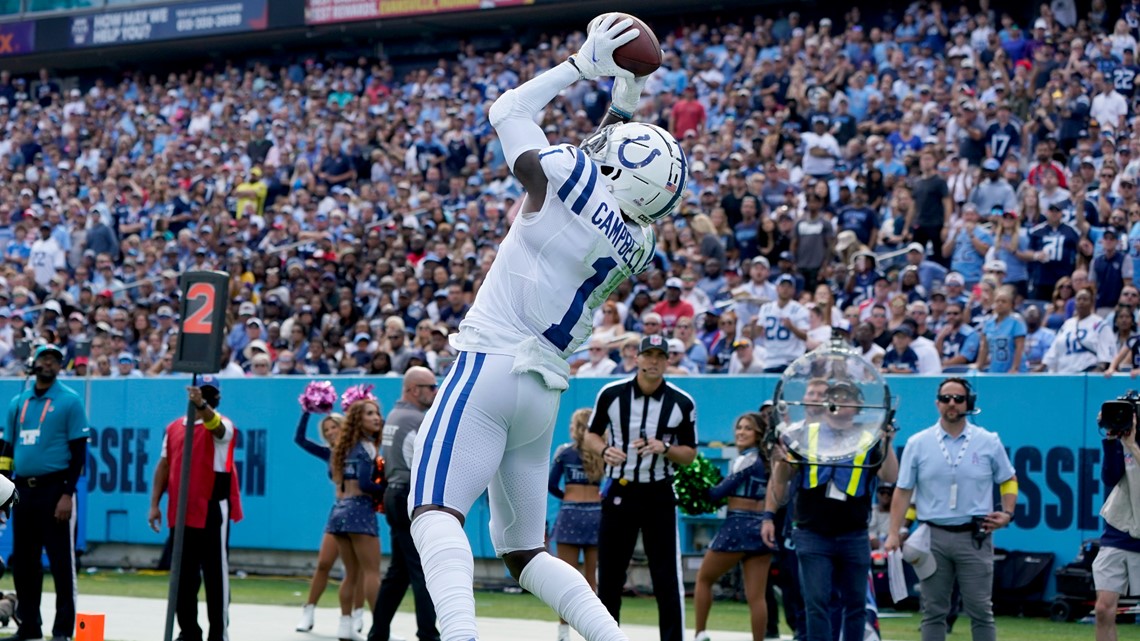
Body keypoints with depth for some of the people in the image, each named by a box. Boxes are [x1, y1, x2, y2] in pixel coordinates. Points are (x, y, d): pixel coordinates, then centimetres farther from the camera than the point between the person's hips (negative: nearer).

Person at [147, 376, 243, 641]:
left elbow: (215, 426, -29)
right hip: (180, 512, 5)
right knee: (184, 576, 9)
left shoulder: (222, 425, -3)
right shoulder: (174, 428, 12)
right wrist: (154, 504, 8)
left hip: (213, 511, -5)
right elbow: (164, 466, 14)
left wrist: (202, 406, -49)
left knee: (216, 574, -2)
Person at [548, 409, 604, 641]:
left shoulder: (565, 451, 0)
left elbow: (551, 485, 0)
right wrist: (599, 497, 11)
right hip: (597, 513, 2)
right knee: (594, 579, 8)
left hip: (571, 515, -2)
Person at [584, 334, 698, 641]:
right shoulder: (611, 394, -2)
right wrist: (605, 450, -12)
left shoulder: (682, 403, -3)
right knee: (608, 576, 7)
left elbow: (690, 454, 4)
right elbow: (591, 435, 10)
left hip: (659, 495, -1)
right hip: (618, 492, 1)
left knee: (666, 577, -4)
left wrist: (664, 448, -17)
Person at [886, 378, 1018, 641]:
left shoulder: (989, 442, 4)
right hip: (933, 537, 1)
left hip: (975, 537, -1)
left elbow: (1009, 481, 15)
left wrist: (1007, 513, -1)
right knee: (933, 611, 4)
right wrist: (894, 533, -3)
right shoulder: (917, 443, 4)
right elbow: (903, 490, 4)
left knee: (980, 610, 0)